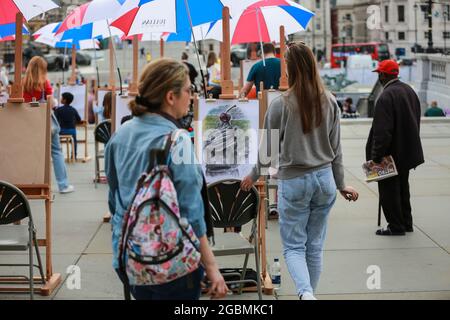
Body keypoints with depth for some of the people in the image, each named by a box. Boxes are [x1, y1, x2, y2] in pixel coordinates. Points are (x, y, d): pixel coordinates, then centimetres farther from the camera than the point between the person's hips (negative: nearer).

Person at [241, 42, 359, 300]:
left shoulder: (281, 105, -12)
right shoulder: (330, 102, 0)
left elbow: (269, 149, -3)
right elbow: (336, 148, 7)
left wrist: (254, 176, 14)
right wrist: (341, 184, 18)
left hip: (294, 181, -4)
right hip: (325, 178, 4)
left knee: (294, 246, 3)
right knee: (315, 246, 13)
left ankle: (306, 293, -20)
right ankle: (310, 293, 22)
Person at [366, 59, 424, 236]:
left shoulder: (386, 97, -22)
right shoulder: (409, 90, 6)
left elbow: (382, 131, -26)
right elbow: (416, 120, 14)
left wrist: (376, 156, -21)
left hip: (391, 154, -9)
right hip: (407, 153, 9)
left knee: (388, 190, 2)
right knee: (402, 187, 20)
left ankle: (396, 226, 7)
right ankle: (406, 223, 29)